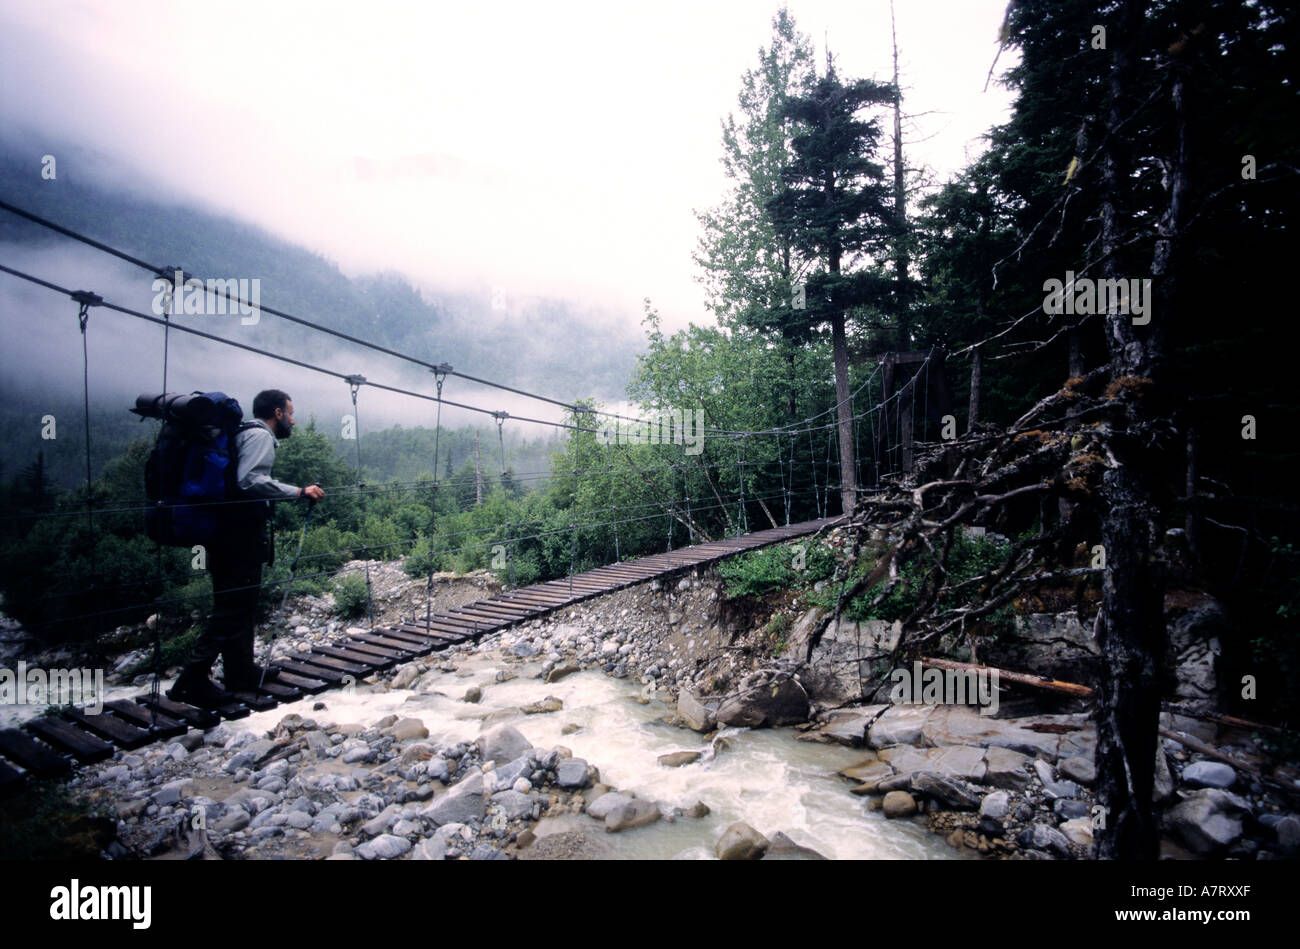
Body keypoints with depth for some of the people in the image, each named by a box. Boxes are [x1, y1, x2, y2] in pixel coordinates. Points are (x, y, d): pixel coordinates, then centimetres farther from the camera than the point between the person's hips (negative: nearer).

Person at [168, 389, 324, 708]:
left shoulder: (247, 433, 21)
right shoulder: (260, 435, -9)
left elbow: (246, 481, 17)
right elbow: (250, 480, -24)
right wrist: (299, 492, -23)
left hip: (229, 535, 10)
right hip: (241, 536, -10)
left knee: (238, 606, 16)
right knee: (233, 607, -6)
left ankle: (242, 672, 25)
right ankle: (192, 679, -5)